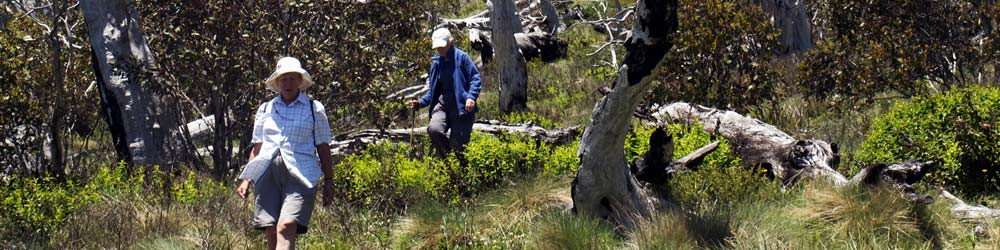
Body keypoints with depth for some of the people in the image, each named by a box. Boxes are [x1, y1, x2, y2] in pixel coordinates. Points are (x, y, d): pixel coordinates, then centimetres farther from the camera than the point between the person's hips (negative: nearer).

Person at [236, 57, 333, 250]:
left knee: (286, 228, -22)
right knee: (271, 233, -5)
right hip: (267, 174, 3)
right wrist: (247, 179, 12)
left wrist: (328, 183, 8)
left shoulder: (314, 109, 11)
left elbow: (323, 147, 11)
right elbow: (257, 147, 21)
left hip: (300, 175, -3)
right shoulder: (265, 109, 18)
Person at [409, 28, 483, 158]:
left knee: (458, 145, -7)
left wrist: (471, 97, -22)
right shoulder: (436, 62, 15)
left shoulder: (461, 57, -2)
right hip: (442, 103, 4)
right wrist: (420, 102, 7)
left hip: (461, 106, -4)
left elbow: (475, 79, -6)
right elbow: (432, 89, 23)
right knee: (434, 129, -25)